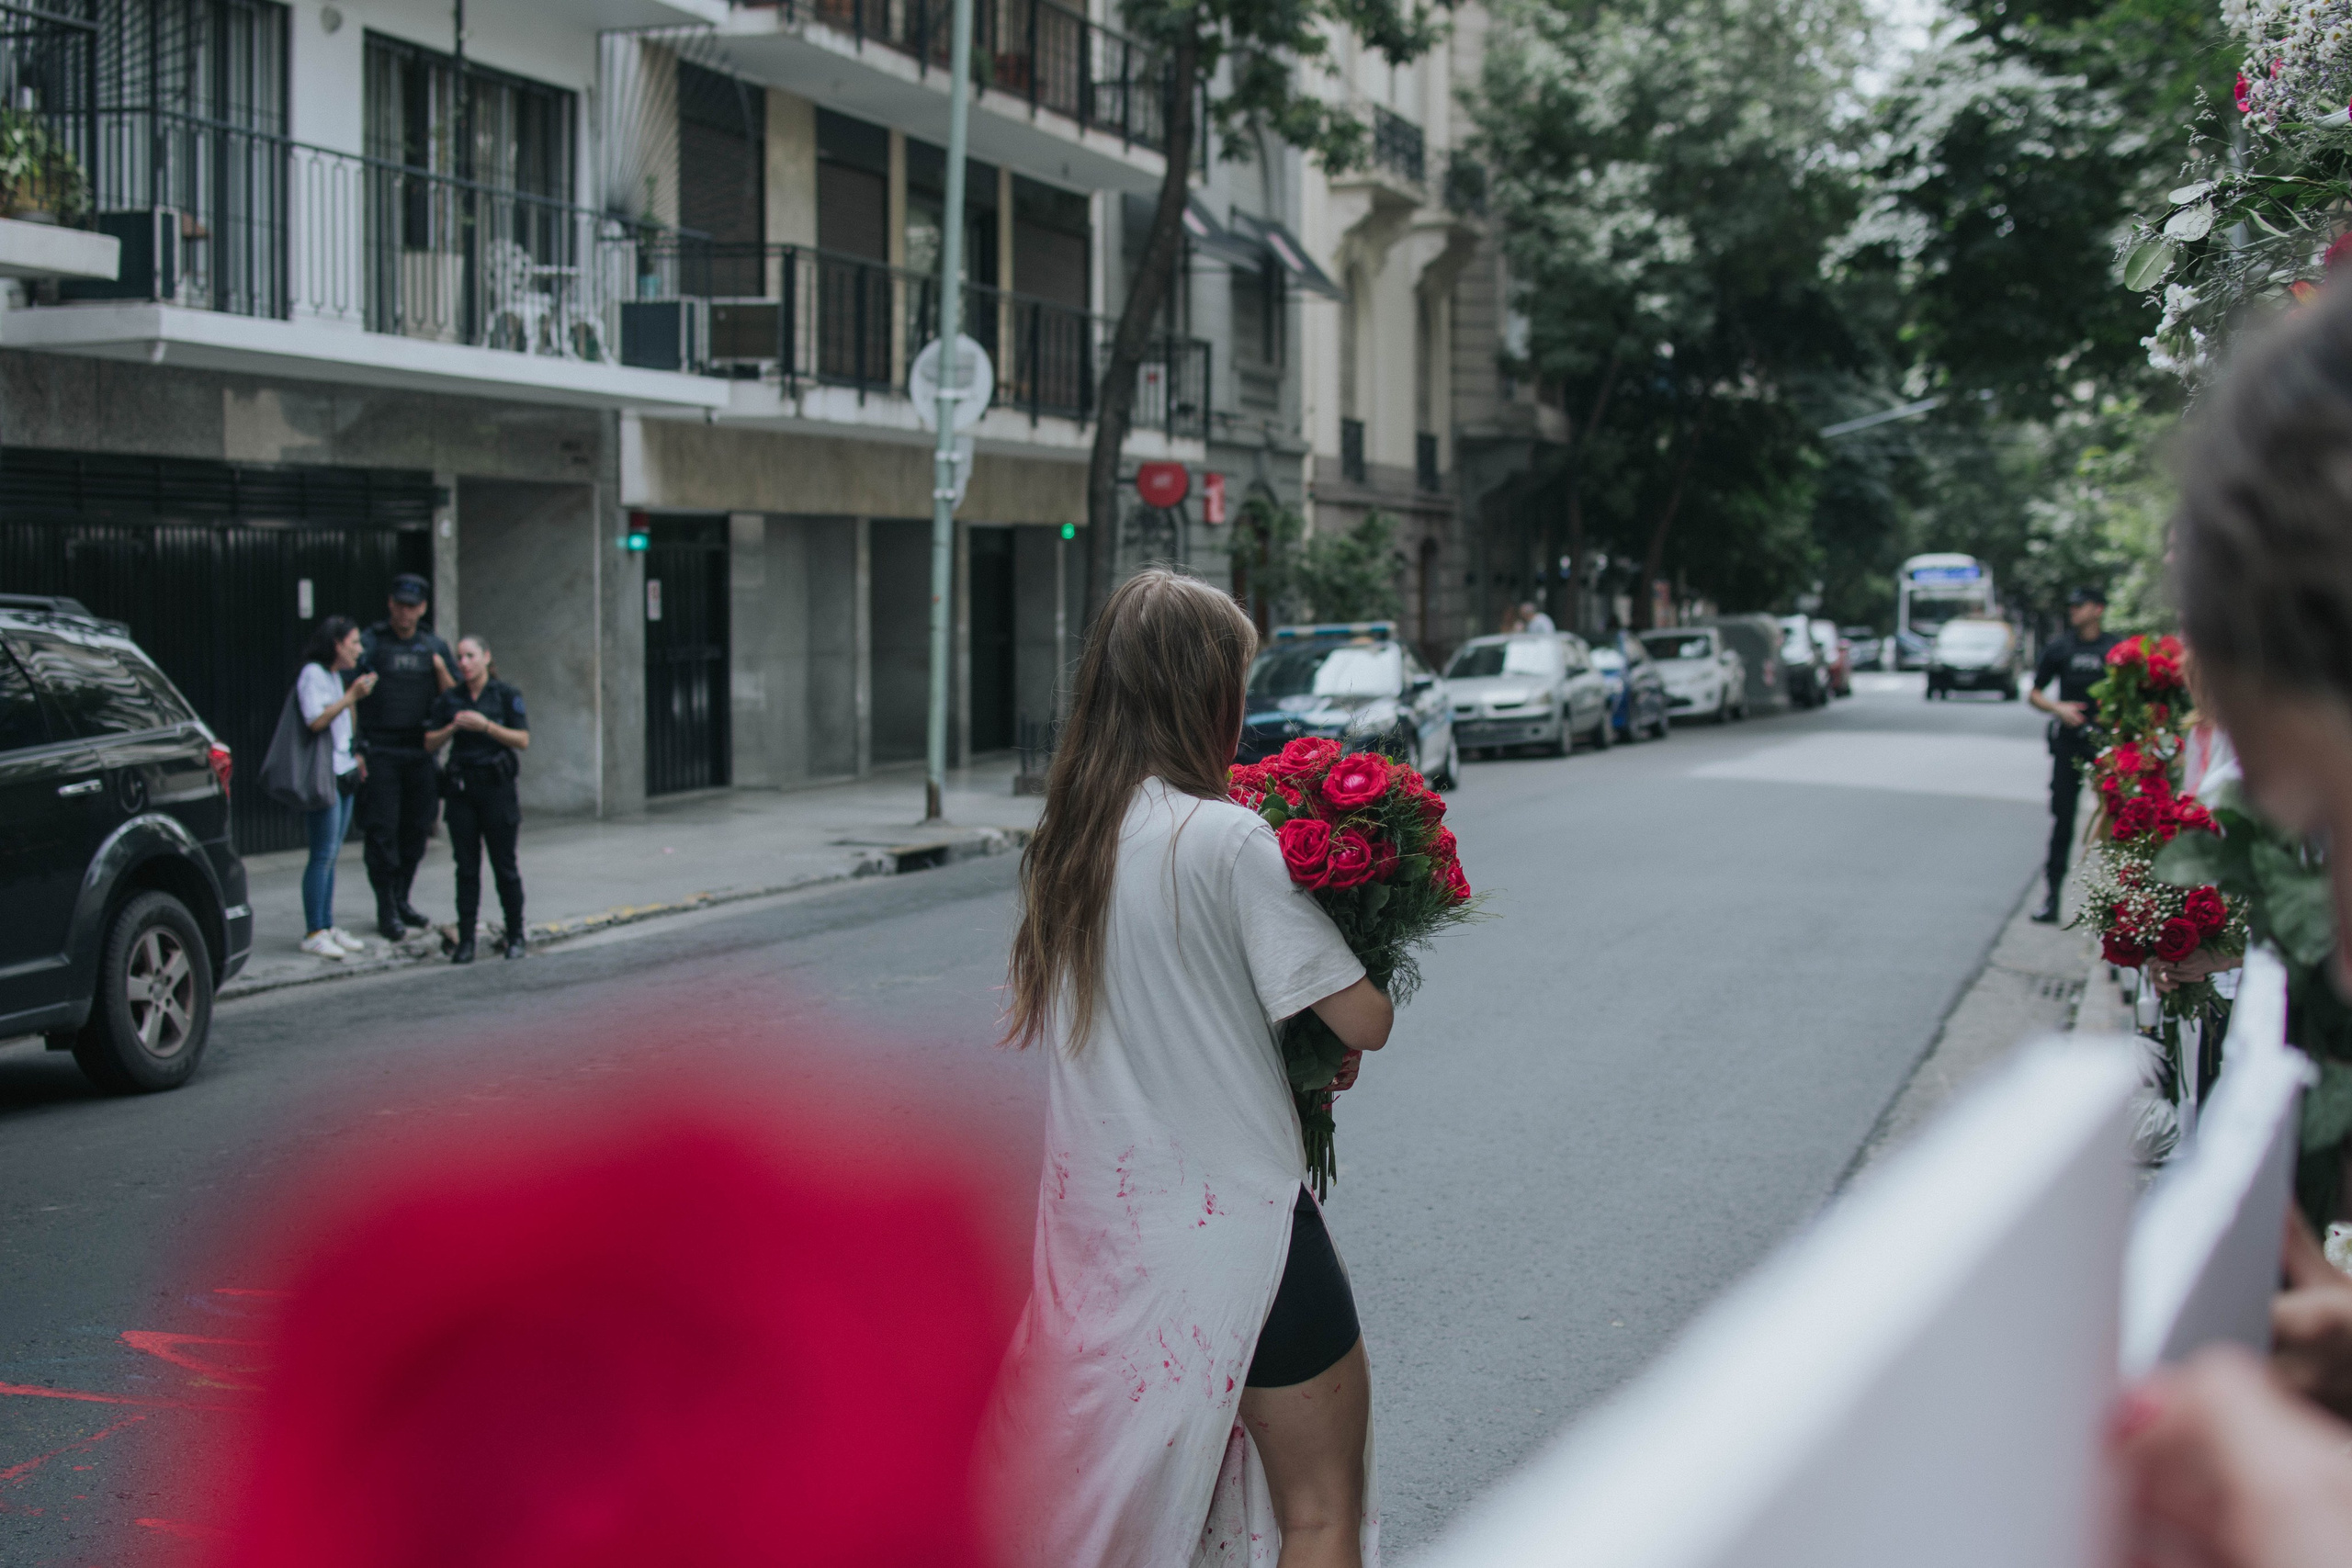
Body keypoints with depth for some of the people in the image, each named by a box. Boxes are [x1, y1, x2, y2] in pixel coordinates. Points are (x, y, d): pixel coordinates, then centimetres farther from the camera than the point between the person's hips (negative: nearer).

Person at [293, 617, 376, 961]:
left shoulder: (335, 675, 18)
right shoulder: (312, 674, -9)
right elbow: (315, 720, -21)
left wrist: (353, 758, 22)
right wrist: (351, 697, -20)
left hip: (343, 774, 9)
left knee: (331, 855, 9)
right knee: (323, 855, -9)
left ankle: (327, 926, 13)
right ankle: (314, 933, -7)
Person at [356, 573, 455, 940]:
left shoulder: (434, 648, 12)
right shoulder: (371, 642, -2)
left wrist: (441, 670, -8)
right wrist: (356, 747, -17)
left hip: (420, 750, 4)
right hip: (380, 749, -4)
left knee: (415, 828, 9)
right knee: (382, 830, -4)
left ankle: (402, 899, 22)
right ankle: (386, 909, 0)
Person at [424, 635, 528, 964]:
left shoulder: (506, 696, 0)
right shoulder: (449, 699, 9)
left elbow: (523, 740, -7)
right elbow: (430, 743, 8)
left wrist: (485, 726, -16)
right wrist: (452, 728, -10)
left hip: (497, 787, -3)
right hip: (461, 787, 3)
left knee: (504, 865, 2)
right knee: (466, 867, 3)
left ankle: (515, 936, 12)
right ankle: (465, 940, 5)